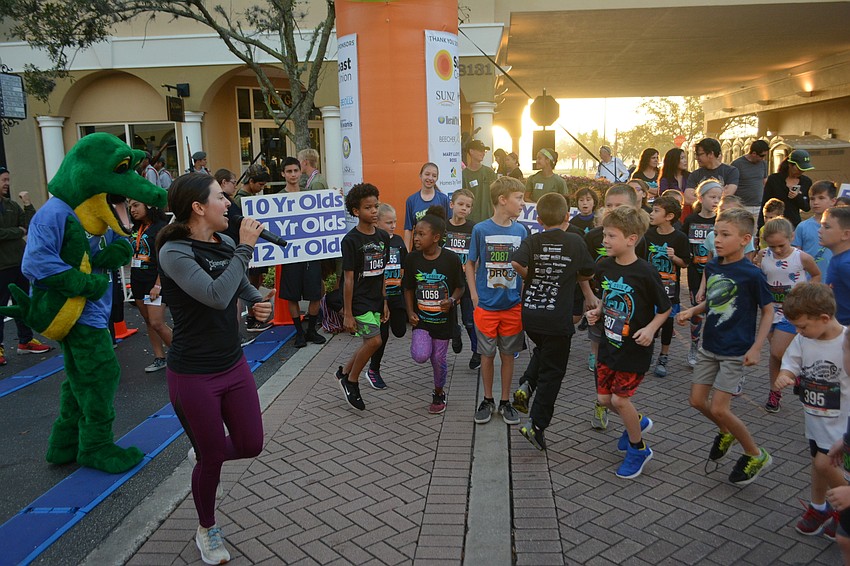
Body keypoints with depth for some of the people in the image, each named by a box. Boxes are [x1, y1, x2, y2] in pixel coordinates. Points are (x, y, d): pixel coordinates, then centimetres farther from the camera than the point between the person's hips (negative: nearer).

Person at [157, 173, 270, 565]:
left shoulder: (225, 244, 0)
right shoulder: (174, 252, -19)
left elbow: (243, 285, 20)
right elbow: (216, 295, -33)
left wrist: (258, 302, -2)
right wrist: (245, 248, -25)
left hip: (234, 365, 6)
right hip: (193, 375, -6)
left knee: (251, 446, 13)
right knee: (212, 458, 10)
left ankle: (203, 455, 46)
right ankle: (206, 529, 39)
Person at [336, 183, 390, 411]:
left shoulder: (383, 237, 6)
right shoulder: (351, 240, -13)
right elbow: (348, 279, -13)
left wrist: (384, 302, 12)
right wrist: (347, 313, -12)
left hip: (375, 301, 7)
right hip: (358, 301, -7)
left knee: (369, 343, 10)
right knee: (374, 341, -13)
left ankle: (345, 372, 34)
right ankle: (351, 380, 8)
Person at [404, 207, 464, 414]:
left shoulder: (451, 259, -13)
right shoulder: (412, 259, -6)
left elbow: (460, 287, -2)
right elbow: (408, 289, 5)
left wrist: (452, 300, -22)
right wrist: (410, 313, -6)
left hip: (443, 319, -1)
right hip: (421, 319, 1)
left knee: (438, 360, 8)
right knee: (420, 356, -18)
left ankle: (439, 393, 35)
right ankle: (427, 345, 19)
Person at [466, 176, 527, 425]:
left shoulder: (520, 231, 0)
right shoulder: (481, 230, -8)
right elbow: (470, 264, 1)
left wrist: (525, 296, 1)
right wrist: (474, 296, -6)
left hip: (513, 306, 2)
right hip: (486, 306, -2)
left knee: (508, 354, 11)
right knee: (487, 355, 9)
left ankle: (505, 402, 27)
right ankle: (488, 400, 27)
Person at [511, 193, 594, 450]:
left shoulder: (532, 241, -2)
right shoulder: (576, 242, -2)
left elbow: (516, 264, -20)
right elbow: (588, 274, 10)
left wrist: (530, 276, -1)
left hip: (529, 315, 3)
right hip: (557, 318, -3)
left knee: (543, 349, 32)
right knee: (552, 372, 6)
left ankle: (527, 384, 12)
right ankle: (536, 424, 2)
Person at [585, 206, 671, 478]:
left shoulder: (645, 273, -20)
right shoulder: (604, 267, -3)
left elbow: (665, 309, -8)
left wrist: (651, 328, -23)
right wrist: (597, 311, -2)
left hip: (635, 349, -6)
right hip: (609, 344, 6)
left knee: (619, 399, -3)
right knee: (604, 398, 11)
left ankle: (638, 448, 22)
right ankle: (638, 422, 42)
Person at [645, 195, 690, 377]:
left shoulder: (680, 238, -8)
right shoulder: (648, 235, 0)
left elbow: (684, 263, -2)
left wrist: (674, 257, -21)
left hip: (668, 287, -2)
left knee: (667, 321, 6)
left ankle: (663, 357, 22)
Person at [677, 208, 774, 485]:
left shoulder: (751, 274, -17)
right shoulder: (712, 267, 1)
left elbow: (768, 310, -8)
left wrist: (756, 348, -15)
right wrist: (692, 311, -3)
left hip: (735, 351, -7)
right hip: (709, 345, 7)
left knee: (719, 408, -7)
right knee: (697, 401, 9)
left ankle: (756, 455, 17)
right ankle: (726, 432, 39)